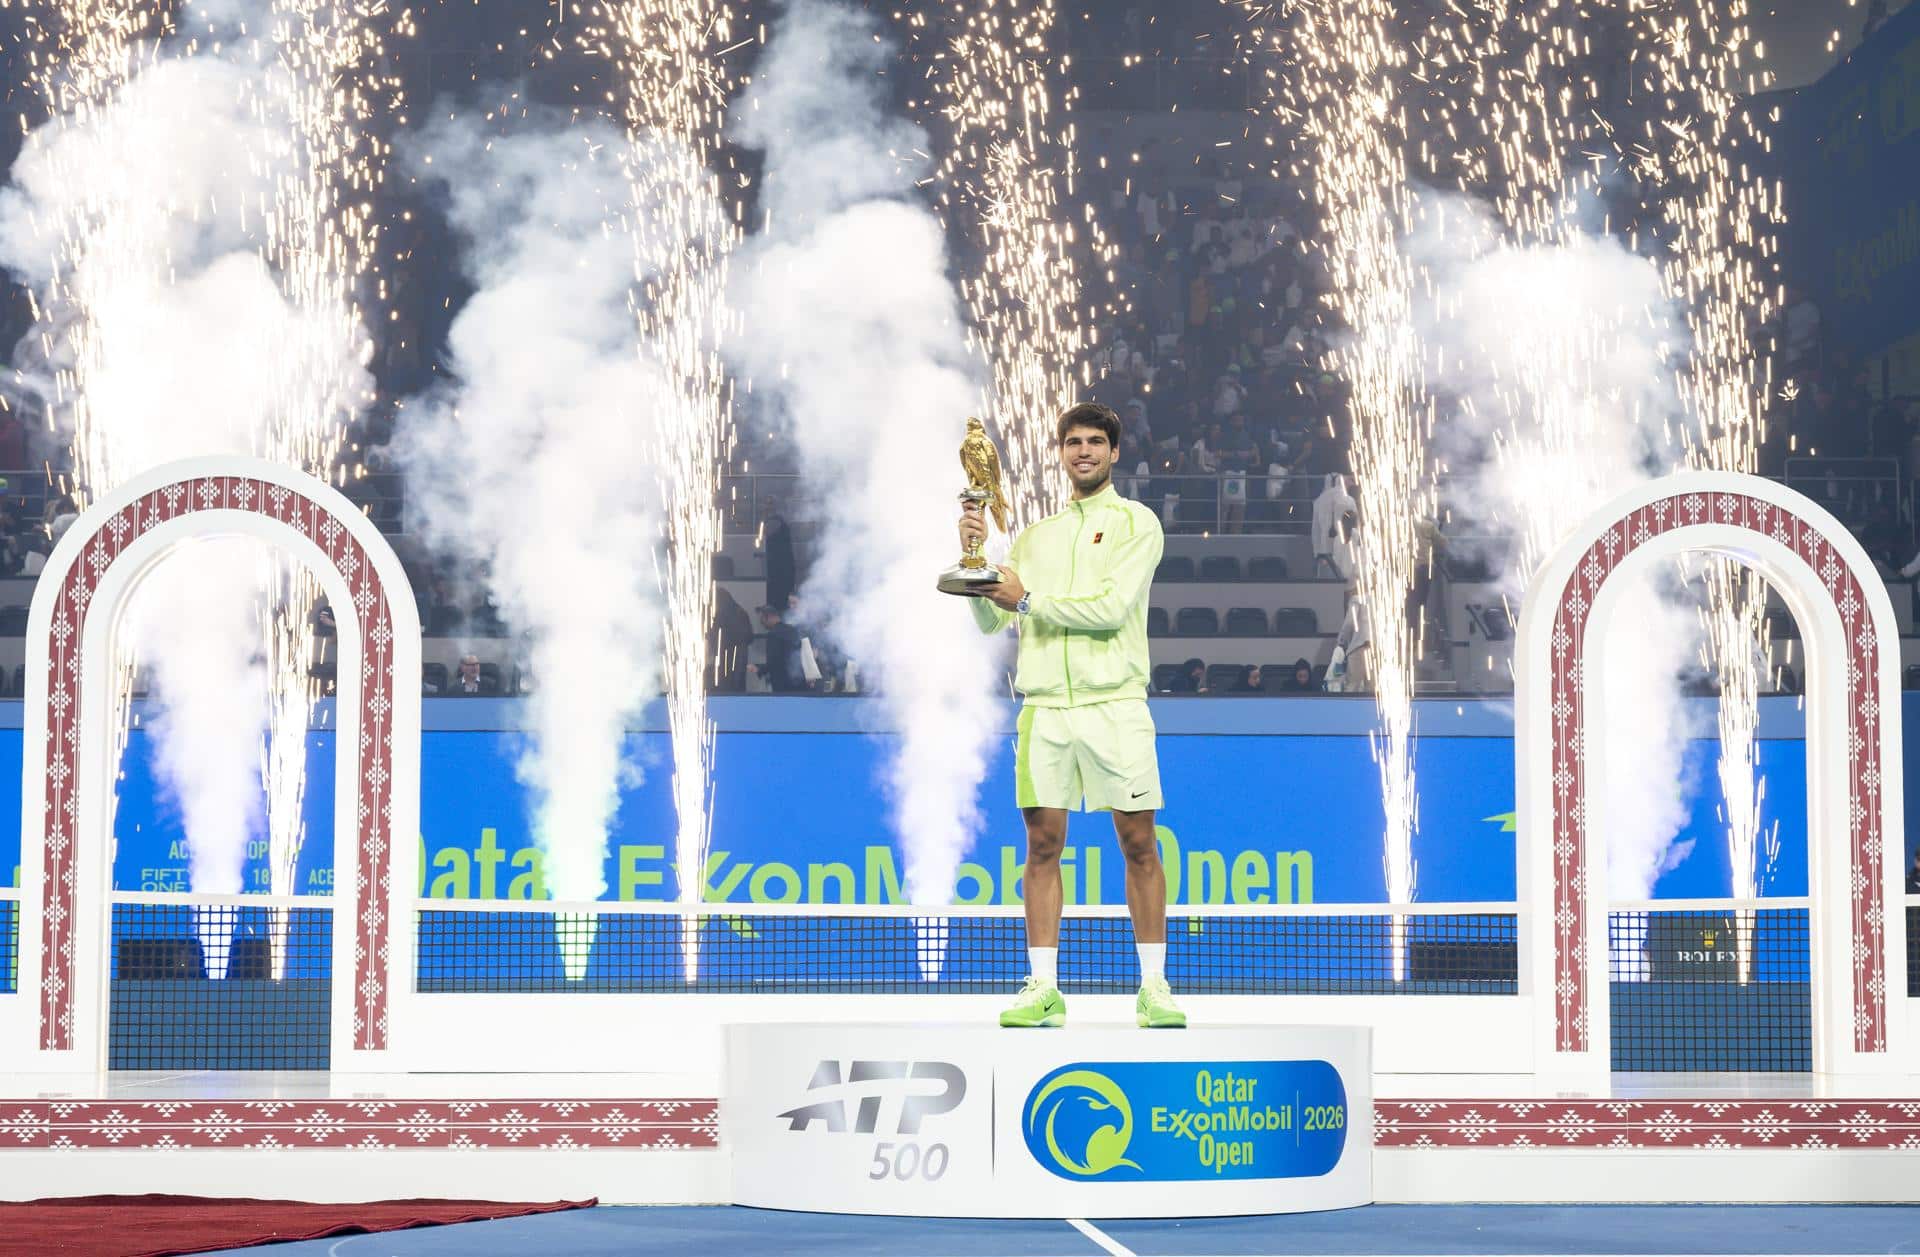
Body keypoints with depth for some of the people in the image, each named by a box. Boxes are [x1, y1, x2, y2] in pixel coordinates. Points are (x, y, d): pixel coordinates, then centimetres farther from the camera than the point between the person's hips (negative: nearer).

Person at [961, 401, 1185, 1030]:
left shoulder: (1136, 523, 6)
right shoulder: (1035, 535, 19)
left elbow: (1112, 607, -8)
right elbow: (991, 620, 14)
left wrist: (1030, 599, -5)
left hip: (1114, 702, -3)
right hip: (1044, 705, 3)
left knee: (1138, 843, -3)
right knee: (1042, 844, 1)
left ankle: (1153, 986, 2)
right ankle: (1042, 989, 4)